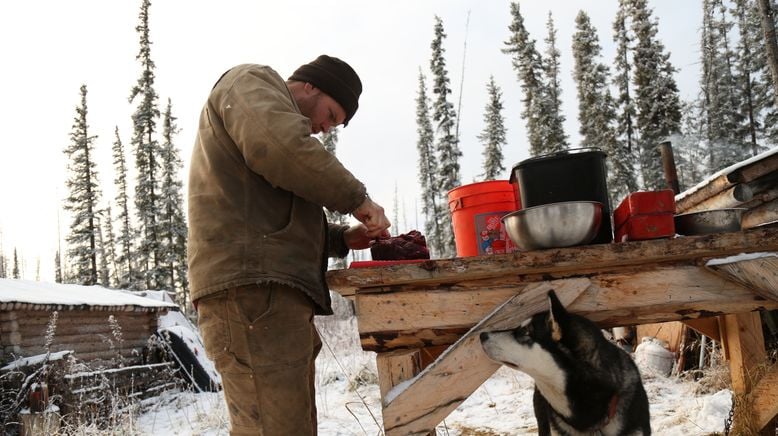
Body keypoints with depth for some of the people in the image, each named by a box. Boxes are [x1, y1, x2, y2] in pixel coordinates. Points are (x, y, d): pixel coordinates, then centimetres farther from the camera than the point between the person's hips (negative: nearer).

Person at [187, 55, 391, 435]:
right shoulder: (253, 82, 7)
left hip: (270, 288, 10)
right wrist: (355, 197, -7)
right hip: (250, 283, -10)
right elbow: (279, 144, -17)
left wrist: (341, 238, 20)